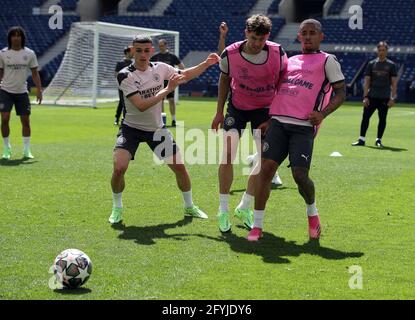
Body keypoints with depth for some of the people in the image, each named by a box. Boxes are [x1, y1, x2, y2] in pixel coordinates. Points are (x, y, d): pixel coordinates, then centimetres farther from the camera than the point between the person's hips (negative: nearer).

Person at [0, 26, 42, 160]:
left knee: (26, 120, 2)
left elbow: (35, 73, 4)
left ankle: (27, 150, 14)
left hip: (22, 92, 1)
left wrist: (39, 90, -3)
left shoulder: (30, 54, 0)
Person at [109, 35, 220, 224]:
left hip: (156, 129, 4)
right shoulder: (125, 76, -20)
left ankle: (189, 206, 25)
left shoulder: (160, 68, -6)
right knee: (119, 168, -22)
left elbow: (185, 75, 10)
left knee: (179, 166, 3)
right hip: (131, 128, -4)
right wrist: (168, 89, -29)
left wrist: (207, 63, -5)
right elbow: (141, 106, -28)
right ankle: (117, 208, 2)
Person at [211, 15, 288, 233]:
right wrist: (219, 112, 2)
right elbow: (224, 80, 1)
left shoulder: (278, 53, -17)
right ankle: (223, 210, -2)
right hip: (237, 107, -1)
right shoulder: (230, 55, -17)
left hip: (265, 109, 1)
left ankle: (244, 207, 15)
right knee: (228, 154, -14)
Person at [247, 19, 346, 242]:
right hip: (278, 122, 4)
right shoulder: (290, 61, 24)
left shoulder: (327, 61, 8)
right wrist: (270, 120, 20)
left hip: (303, 127, -4)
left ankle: (312, 213, 20)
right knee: (266, 168, -8)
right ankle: (256, 226, -2)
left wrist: (323, 114, -11)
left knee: (300, 175, -12)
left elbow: (341, 92, 4)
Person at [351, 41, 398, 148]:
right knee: (365, 117, -2)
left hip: (384, 98, -1)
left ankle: (378, 140, 11)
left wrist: (392, 98, -7)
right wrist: (365, 97, -3)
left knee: (382, 118, 2)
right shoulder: (371, 64, 7)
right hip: (372, 96, 1)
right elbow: (367, 82, 6)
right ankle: (362, 139, 5)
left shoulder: (391, 65, 3)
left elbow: (394, 83, 1)